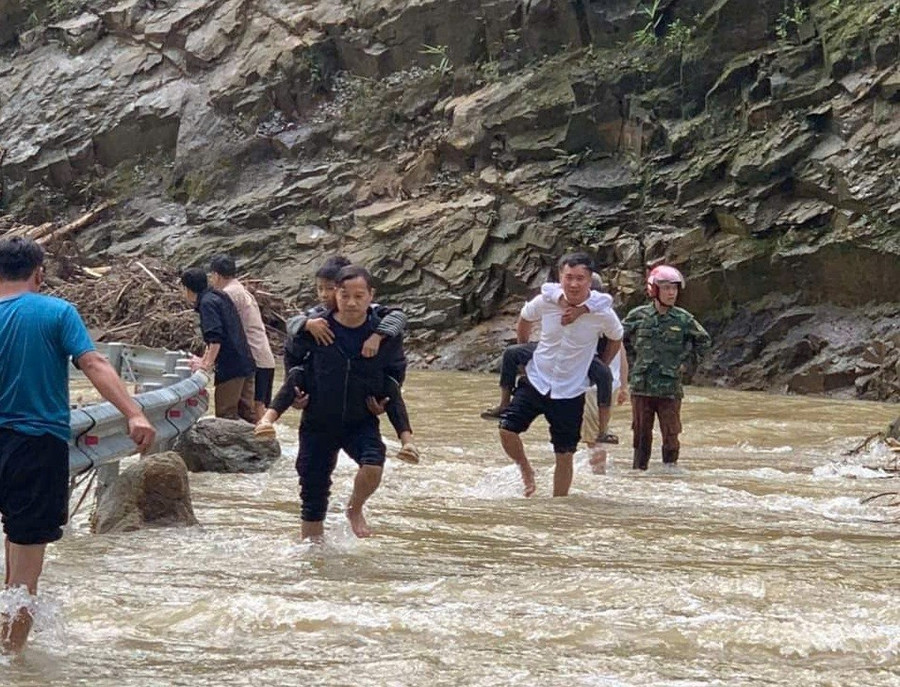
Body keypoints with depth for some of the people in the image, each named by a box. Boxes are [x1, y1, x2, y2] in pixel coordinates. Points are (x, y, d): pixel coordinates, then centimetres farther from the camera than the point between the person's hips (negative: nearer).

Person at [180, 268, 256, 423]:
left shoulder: (207, 302, -11)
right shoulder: (219, 298, 19)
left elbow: (215, 338, -22)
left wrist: (207, 364, -17)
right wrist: (205, 359, 26)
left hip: (230, 367, -9)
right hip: (245, 365, 9)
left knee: (225, 415, -5)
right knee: (245, 412, 12)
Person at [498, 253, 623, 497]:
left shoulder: (603, 314, -15)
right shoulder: (545, 302, -12)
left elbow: (616, 339, 7)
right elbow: (524, 321, 11)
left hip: (570, 393, -1)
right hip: (536, 382, 1)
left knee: (565, 455, 2)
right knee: (507, 430, -14)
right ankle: (526, 471, 15)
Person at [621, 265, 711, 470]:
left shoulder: (684, 319, 0)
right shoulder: (638, 316, -1)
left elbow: (703, 341, 16)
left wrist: (686, 361, 7)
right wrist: (638, 357, 9)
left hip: (670, 389, 0)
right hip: (641, 387, 0)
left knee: (671, 435, 0)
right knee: (641, 434, 8)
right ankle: (639, 469, 16)